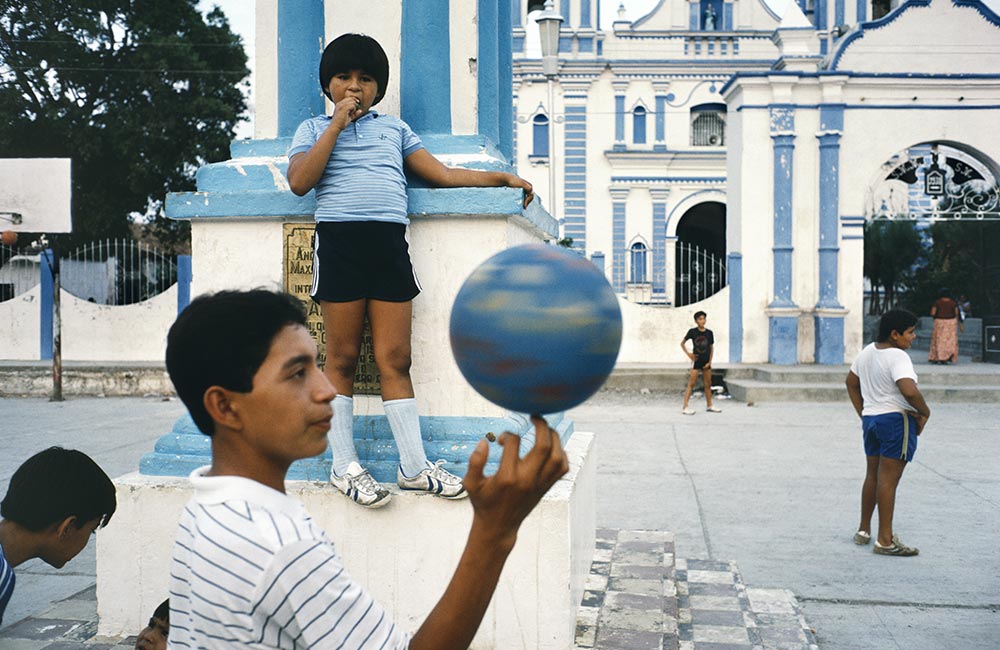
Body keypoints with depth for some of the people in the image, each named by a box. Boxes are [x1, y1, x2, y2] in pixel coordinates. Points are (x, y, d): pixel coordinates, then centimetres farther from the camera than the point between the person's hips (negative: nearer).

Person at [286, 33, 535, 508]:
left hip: (390, 242, 2)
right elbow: (299, 182, -2)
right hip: (339, 240, -2)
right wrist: (337, 123, 0)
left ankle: (414, 466, 4)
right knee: (342, 357, 0)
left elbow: (441, 174, 22)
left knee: (394, 359, 0)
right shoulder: (313, 129, 16)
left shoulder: (394, 128, 25)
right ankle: (344, 466, 8)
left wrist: (502, 178, 16)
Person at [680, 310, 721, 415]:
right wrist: (688, 354, -6)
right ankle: (685, 407, -9)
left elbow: (711, 348, 8)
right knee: (691, 384, -8)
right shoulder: (692, 332, -7)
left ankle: (710, 405, 26)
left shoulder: (709, 333, 1)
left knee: (708, 384, 13)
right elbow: (682, 343, 3)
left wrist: (709, 362, 0)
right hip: (696, 361, -4)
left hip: (706, 362, 4)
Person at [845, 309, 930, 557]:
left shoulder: (868, 351, 11)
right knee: (888, 479, -6)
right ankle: (885, 541, -2)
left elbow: (851, 382, 21)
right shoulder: (897, 357, -17)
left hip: (871, 419, 9)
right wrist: (925, 413, -13)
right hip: (897, 419, -9)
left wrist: (863, 414, 20)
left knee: (872, 475, 18)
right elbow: (909, 391, -30)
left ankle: (863, 530, 27)